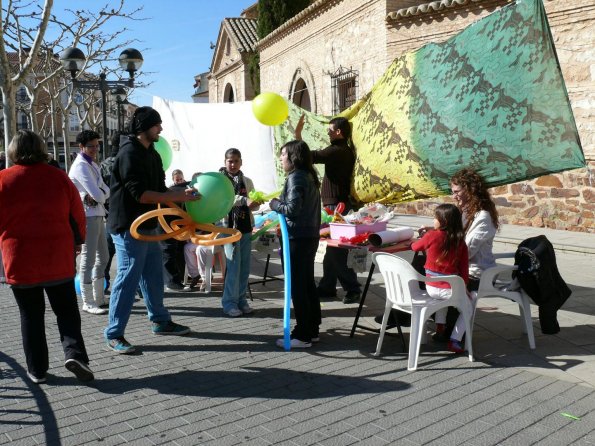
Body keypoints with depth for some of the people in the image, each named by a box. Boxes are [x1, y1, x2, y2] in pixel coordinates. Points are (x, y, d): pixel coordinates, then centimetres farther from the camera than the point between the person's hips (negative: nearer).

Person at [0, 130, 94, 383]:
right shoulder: (59, 177, -2)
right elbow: (78, 215, 4)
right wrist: (77, 241, 20)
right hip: (59, 259, 1)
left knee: (31, 315, 10)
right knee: (66, 310, 11)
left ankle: (37, 370, 14)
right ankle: (74, 352, -8)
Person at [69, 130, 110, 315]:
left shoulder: (93, 165, 17)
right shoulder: (81, 166, -13)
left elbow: (106, 191, 9)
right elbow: (97, 194, -21)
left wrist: (97, 196, -11)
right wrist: (99, 196, 0)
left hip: (98, 214, 10)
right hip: (87, 215, -10)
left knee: (102, 257, 15)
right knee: (88, 258, -6)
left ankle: (99, 298, 25)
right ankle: (88, 303, 0)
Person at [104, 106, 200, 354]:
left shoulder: (151, 154, 13)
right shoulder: (129, 153, -16)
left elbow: (160, 190, 15)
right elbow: (141, 194, -23)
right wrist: (179, 197, -22)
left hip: (148, 226, 9)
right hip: (129, 227, -9)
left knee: (154, 276, 17)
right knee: (128, 278, -5)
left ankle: (160, 321, 31)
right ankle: (114, 335, 5)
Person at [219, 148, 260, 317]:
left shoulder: (247, 181, 14)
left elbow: (253, 204, 9)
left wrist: (255, 203, -14)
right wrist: (244, 200, -29)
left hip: (246, 227, 5)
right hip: (229, 227, -5)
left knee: (245, 265, 7)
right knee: (233, 265, -7)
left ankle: (241, 299, 18)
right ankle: (229, 302, 2)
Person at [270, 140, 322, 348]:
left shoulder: (295, 177, -14)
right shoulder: (309, 176, 14)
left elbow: (292, 208, -21)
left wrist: (274, 203, -6)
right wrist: (281, 202, 12)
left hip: (297, 239, -9)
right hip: (310, 236, 10)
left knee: (297, 286, -3)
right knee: (308, 283, 15)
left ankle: (302, 335, 3)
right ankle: (312, 330, 23)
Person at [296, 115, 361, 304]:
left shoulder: (336, 151, -18)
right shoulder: (347, 151, 13)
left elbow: (310, 157, -23)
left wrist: (298, 135, -14)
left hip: (335, 205, -10)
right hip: (340, 202, 10)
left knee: (336, 249, -6)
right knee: (332, 247, 14)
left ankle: (353, 289, -1)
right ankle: (327, 287, 22)